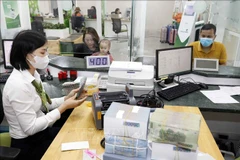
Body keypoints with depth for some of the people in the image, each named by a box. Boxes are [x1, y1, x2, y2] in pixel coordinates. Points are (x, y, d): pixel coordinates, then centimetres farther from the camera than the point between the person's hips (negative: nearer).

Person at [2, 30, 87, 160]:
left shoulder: (33, 74, -2)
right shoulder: (18, 85, -28)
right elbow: (30, 128, -25)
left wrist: (66, 98, -5)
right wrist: (64, 107, -23)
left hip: (41, 132, 7)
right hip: (28, 144, -7)